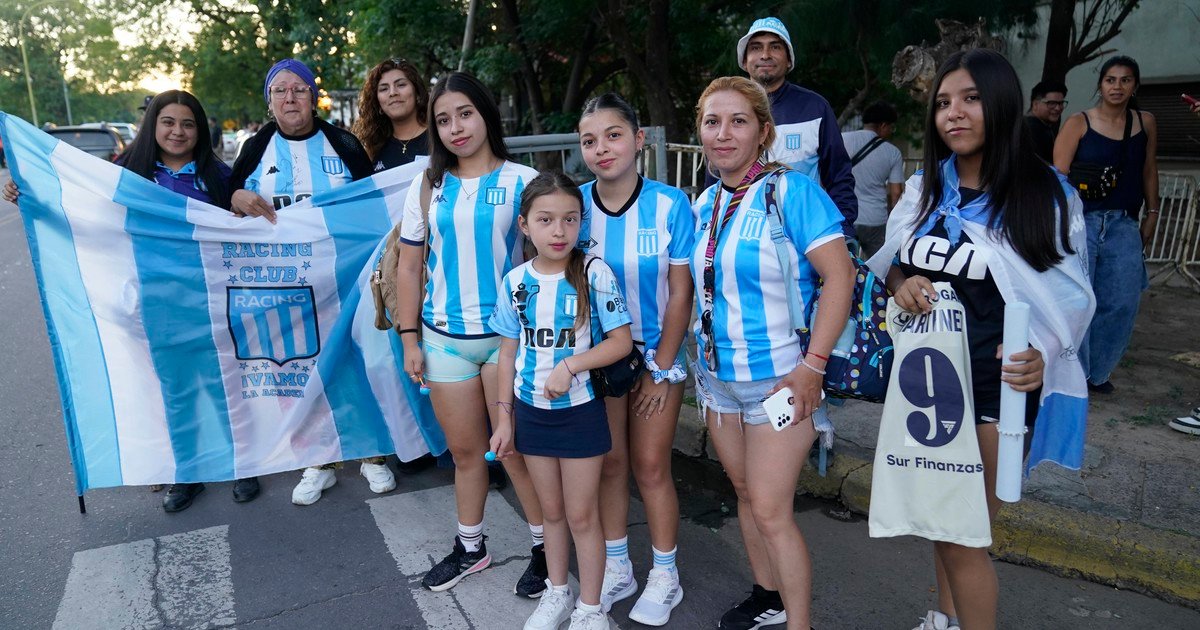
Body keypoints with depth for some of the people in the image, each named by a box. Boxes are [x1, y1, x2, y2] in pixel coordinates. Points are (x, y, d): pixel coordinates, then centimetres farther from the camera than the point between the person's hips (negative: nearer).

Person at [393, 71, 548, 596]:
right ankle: (470, 547, 33)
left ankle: (545, 547, 23)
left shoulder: (523, 181, -3)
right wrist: (410, 339, 6)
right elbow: (409, 268, 9)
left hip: (508, 335, -3)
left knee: (515, 448, 4)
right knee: (465, 449, 14)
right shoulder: (427, 189, 6)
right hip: (444, 338, 3)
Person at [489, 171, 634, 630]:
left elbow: (621, 341, -13)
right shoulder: (515, 281, -3)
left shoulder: (593, 273, -13)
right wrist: (504, 416, 4)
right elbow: (508, 353, 4)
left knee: (582, 516, 8)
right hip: (531, 411, 4)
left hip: (580, 410, -3)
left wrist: (569, 366, -23)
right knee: (551, 512, 20)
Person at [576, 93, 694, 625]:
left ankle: (665, 576, 24)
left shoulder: (670, 204, -12)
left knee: (650, 466, 3)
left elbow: (681, 293, -9)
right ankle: (616, 568, 30)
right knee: (610, 462, 11)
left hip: (658, 352, -2)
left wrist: (661, 370, -8)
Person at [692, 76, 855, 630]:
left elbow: (839, 276, -19)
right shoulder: (703, 204, 5)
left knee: (770, 511, -3)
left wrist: (812, 365, -22)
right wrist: (697, 354, 11)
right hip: (717, 376, 7)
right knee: (745, 493, 18)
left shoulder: (792, 192, -14)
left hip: (779, 379, -6)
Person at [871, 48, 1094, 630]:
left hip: (995, 385, -4)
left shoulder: (1048, 196, -8)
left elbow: (1068, 298, -6)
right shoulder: (923, 187, 4)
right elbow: (891, 262, 12)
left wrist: (1043, 355, -25)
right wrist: (901, 283, -12)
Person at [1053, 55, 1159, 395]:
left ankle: (1095, 371, 22)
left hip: (1124, 226, 5)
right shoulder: (1078, 123, -3)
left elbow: (1149, 171, 20)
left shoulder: (1146, 123, 11)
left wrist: (1151, 214, 20)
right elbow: (1058, 176, -8)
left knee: (1122, 304, 5)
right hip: (1081, 221, -4)